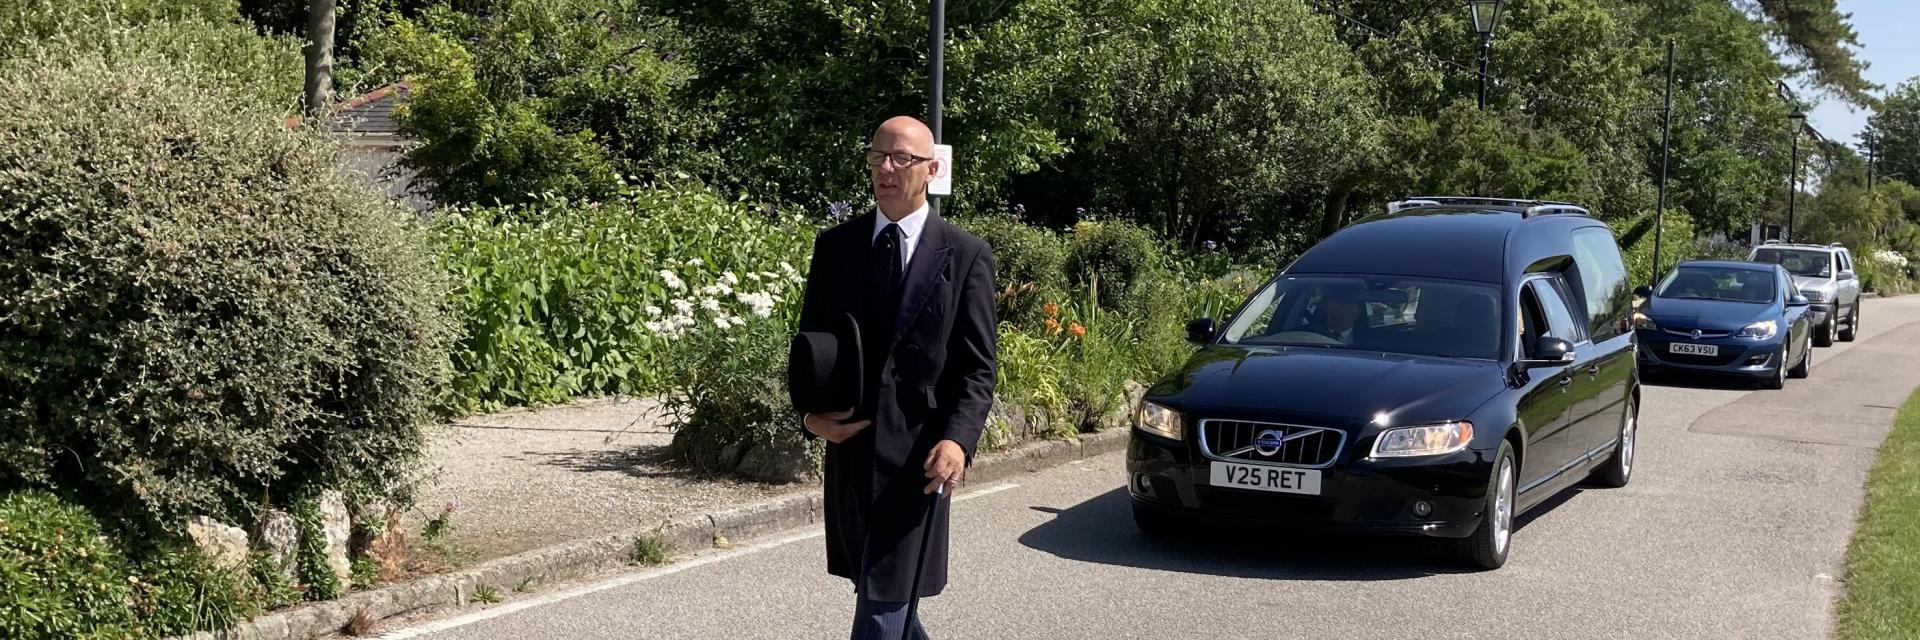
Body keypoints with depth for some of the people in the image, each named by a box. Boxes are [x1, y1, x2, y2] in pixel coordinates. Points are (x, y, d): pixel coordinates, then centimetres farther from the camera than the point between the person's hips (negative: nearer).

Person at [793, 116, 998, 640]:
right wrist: (810, 415, -6)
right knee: (877, 590, 16)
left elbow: (978, 368, -4)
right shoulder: (834, 246, 7)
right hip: (848, 448, 4)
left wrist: (958, 440, -19)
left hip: (916, 456, -4)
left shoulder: (967, 256, -3)